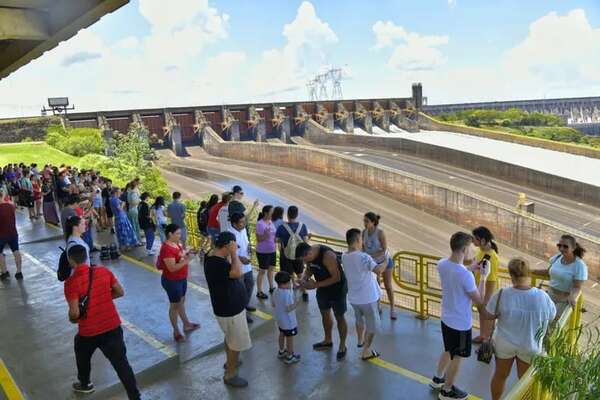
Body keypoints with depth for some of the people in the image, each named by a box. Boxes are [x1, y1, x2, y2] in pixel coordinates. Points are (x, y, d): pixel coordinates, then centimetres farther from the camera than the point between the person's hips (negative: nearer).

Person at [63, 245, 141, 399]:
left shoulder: (71, 282, -17)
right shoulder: (104, 271, -5)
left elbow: (74, 313, -19)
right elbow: (120, 292, 3)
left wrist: (71, 319, 3)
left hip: (89, 332, -2)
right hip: (113, 326, 2)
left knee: (82, 356, 30)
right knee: (121, 363, 8)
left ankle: (84, 384, 52)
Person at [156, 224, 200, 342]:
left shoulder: (177, 243, 1)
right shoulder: (166, 249, -27)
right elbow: (172, 268, -30)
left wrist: (187, 253, -3)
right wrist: (187, 260, -30)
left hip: (182, 278, 9)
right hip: (172, 281, -9)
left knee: (182, 301, 23)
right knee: (175, 305, 7)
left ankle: (186, 325, 40)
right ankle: (176, 331, 23)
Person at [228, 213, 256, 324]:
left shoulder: (243, 229, -1)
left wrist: (249, 246, -7)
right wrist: (240, 258, -29)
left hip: (247, 265, 8)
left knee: (250, 284, 24)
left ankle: (246, 304, 47)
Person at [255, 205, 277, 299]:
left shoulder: (270, 222, 2)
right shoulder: (260, 224, -21)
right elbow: (259, 239, -20)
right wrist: (265, 235, -34)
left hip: (272, 250, 7)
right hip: (263, 252, -7)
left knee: (271, 269, 19)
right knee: (262, 271, 4)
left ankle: (271, 287, 37)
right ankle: (259, 292, 17)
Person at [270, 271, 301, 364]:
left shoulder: (275, 292, -3)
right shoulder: (287, 294, -30)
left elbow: (273, 304, 8)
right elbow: (289, 309, -30)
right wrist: (296, 303, -15)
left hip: (280, 319, 9)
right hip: (288, 321, -9)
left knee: (282, 334, 25)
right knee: (290, 337, 7)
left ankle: (281, 351, 42)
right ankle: (290, 357, 20)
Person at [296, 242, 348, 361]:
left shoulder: (327, 255, -35)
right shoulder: (309, 254, -13)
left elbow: (336, 277, -30)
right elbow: (309, 269, 6)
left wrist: (316, 285, -30)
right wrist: (304, 279, -15)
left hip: (337, 289, -7)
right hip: (322, 288, 7)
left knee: (339, 317, 8)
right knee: (325, 314, 21)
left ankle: (342, 346, 26)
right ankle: (328, 341, 42)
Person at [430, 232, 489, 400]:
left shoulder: (441, 264, -9)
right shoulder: (466, 275, -32)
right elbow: (480, 301, -18)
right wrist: (484, 276, -12)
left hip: (446, 318, 7)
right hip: (461, 323, -7)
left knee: (448, 351, 29)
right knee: (457, 358, 15)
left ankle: (437, 379, 46)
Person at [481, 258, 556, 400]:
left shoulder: (502, 295, -23)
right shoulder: (542, 297, -21)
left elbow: (488, 316, -11)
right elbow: (552, 317, -3)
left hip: (504, 343, 0)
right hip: (530, 346, 0)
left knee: (500, 375, 21)